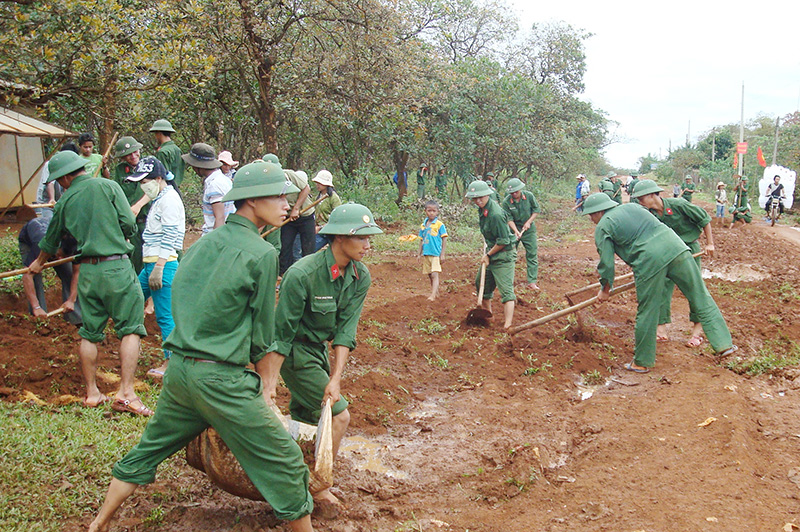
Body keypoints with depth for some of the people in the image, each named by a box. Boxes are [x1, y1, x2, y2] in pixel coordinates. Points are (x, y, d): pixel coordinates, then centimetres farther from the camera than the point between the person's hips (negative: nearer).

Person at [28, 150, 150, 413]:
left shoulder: (65, 201, 10)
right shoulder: (108, 186, 0)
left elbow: (51, 239, 27)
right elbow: (129, 225, -7)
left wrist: (39, 262, 47)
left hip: (87, 271, 4)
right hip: (117, 267, -4)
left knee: (89, 333, 15)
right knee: (130, 328, -1)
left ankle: (91, 392, 22)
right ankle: (125, 393, -8)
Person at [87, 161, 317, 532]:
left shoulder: (203, 242, 10)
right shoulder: (262, 254, -11)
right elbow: (263, 333, -5)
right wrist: (263, 386, 10)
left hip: (179, 368, 8)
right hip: (221, 377, -8)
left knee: (148, 450, 27)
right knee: (285, 464, 3)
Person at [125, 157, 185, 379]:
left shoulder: (169, 200, -13)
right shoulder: (158, 199, 19)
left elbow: (169, 239, -19)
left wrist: (158, 269, -22)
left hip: (163, 264, -11)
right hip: (151, 263, 11)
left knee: (165, 315, -5)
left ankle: (171, 362, 3)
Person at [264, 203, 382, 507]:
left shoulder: (360, 277, -9)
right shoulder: (302, 274, -29)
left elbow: (345, 330, -11)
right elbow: (281, 333, -25)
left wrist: (335, 378, -18)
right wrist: (268, 387, -26)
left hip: (320, 348, 7)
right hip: (297, 351, -7)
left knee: (305, 418, 17)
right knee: (339, 416, -7)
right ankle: (318, 488, 10)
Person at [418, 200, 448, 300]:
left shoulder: (439, 225, -5)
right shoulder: (423, 225, 9)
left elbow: (444, 239, -3)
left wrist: (442, 254, -6)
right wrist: (420, 254, 13)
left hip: (436, 254, -5)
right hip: (426, 254, 5)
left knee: (435, 274, -14)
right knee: (430, 276, 12)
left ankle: (433, 295, -22)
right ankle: (436, 293, 25)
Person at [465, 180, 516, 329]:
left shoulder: (495, 214, -27)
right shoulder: (482, 209, 3)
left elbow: (503, 241, -23)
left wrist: (488, 255, -12)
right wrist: (487, 249, 14)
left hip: (503, 256, -10)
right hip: (492, 253, 11)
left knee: (506, 290, -13)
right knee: (481, 283, 22)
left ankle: (507, 325, -17)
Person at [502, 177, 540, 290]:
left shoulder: (529, 196, -11)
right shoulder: (506, 202, -14)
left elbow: (536, 210, -1)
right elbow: (509, 219, -15)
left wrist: (529, 222, -12)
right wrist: (516, 231, -28)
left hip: (529, 230, 1)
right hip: (514, 230, 0)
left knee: (532, 255, -2)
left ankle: (532, 282, 1)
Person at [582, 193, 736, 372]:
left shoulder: (603, 227, 7)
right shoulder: (631, 207, 25)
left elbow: (606, 263, 4)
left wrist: (605, 290, 18)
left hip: (650, 261, -6)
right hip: (676, 247, 6)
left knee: (647, 313, 6)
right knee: (701, 298, 12)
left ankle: (642, 362, 20)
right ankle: (723, 344, 17)